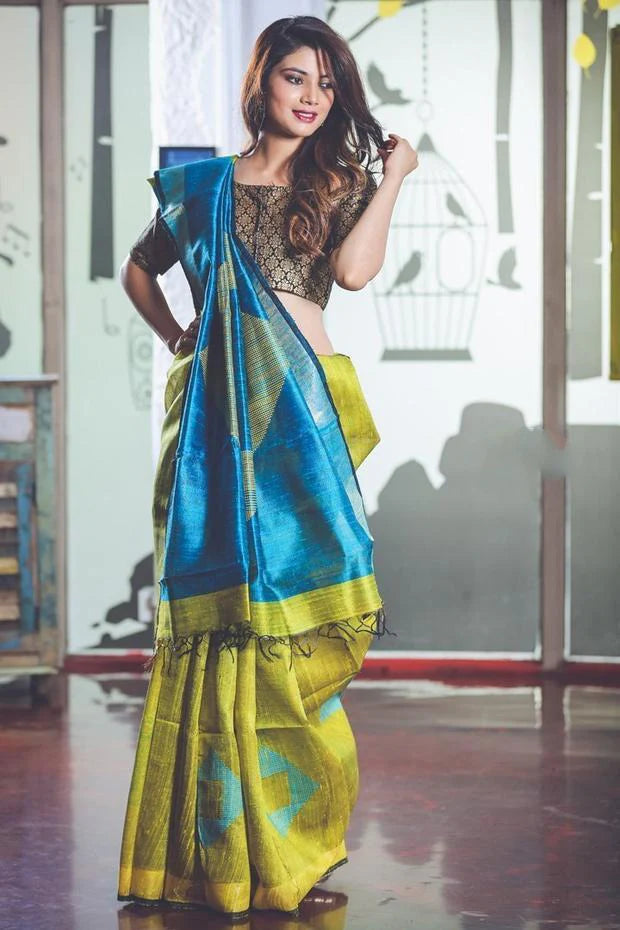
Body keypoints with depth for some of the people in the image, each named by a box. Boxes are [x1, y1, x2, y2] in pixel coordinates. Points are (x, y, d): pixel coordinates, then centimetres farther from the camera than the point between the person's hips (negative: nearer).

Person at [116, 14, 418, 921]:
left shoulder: (340, 184, 11)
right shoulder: (204, 185, 13)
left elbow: (355, 269, -9)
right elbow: (140, 267, 27)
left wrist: (394, 174, -2)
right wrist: (175, 335, 12)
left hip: (301, 408, 0)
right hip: (218, 408, 1)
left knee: (289, 596, -4)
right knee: (224, 602, -2)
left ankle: (282, 839, 6)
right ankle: (216, 844, 6)